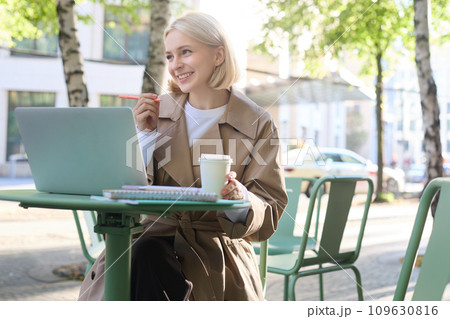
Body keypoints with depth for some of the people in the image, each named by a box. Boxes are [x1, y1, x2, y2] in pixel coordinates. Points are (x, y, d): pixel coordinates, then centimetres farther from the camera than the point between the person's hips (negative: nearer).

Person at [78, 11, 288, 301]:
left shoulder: (257, 124, -1)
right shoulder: (160, 110, 9)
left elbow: (268, 218, -4)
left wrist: (239, 197, -26)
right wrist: (146, 134, -4)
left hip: (216, 244, -3)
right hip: (159, 232, 4)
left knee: (147, 256, -32)